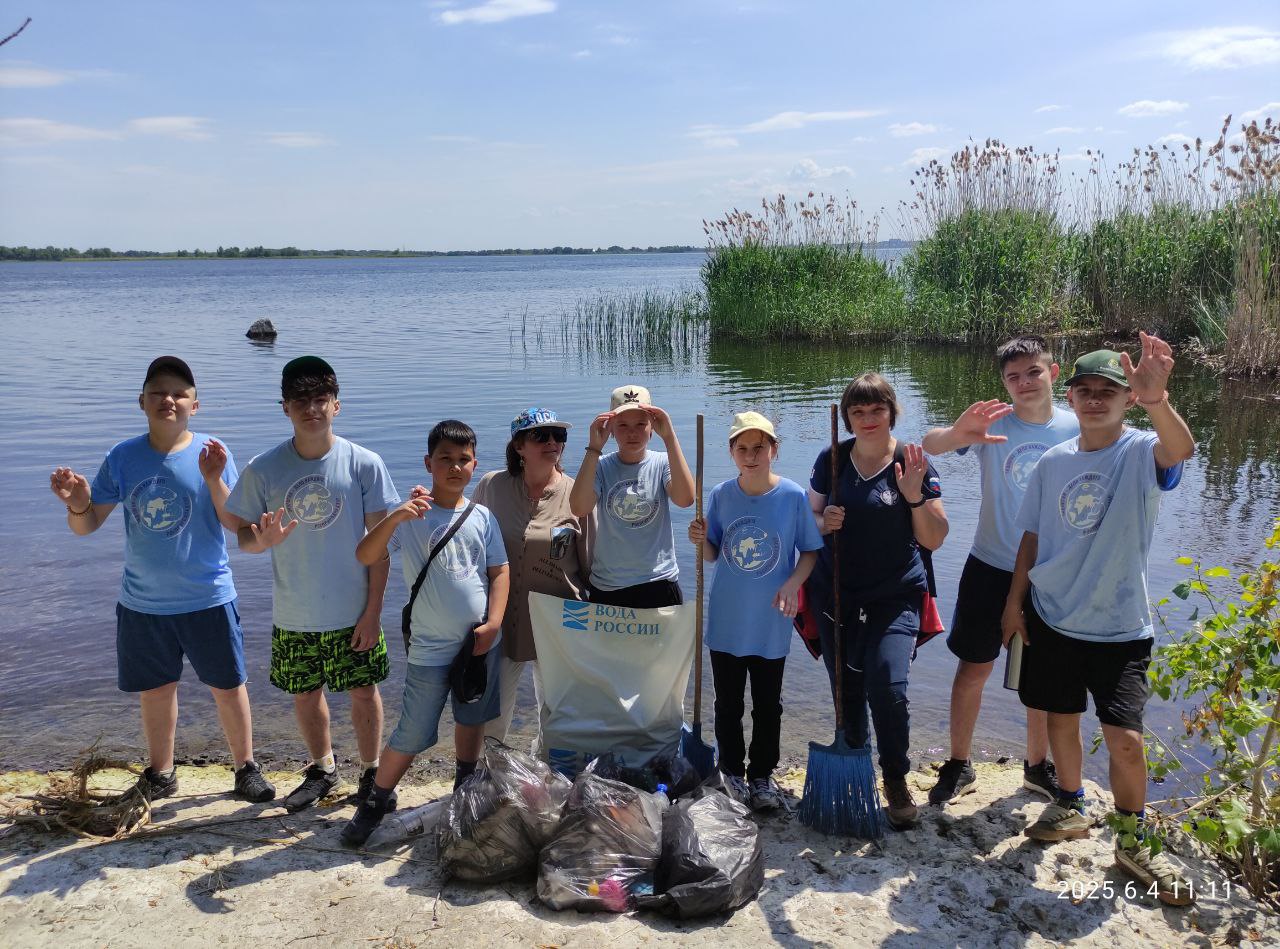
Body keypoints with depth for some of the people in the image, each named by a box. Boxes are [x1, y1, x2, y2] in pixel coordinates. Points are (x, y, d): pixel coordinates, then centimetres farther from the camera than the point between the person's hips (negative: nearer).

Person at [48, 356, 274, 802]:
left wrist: (214, 481, -30)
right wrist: (77, 505, -24)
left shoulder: (211, 453, -11)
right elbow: (86, 526, -2)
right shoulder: (123, 456, -4)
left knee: (227, 685, 8)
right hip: (142, 602, 2)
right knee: (156, 690, 17)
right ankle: (160, 772, 36)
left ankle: (246, 767, 26)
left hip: (207, 598, -2)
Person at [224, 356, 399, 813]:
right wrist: (261, 540, -24)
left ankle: (371, 771, 32)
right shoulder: (263, 470, -8)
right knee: (305, 692, 17)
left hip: (353, 612, -2)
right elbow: (243, 534, 1)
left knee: (363, 691, 10)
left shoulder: (365, 465, -11)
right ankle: (322, 769, 41)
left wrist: (373, 610, -8)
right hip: (294, 615, 2)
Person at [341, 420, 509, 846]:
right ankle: (375, 803, 17)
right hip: (431, 647, -3)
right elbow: (365, 556, -16)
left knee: (471, 720, 18)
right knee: (412, 735, -1)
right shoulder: (411, 517, -6)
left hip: (481, 642, 4)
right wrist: (395, 517, -31)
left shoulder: (483, 518, 3)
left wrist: (493, 622, -9)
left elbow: (500, 571, 4)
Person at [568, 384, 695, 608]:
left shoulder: (662, 463, -3)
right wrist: (594, 448, -23)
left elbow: (685, 499, -23)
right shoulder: (601, 466, -2)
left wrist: (669, 437, -26)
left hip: (659, 585, 0)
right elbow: (579, 508, -20)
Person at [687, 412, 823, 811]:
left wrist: (793, 582, -20)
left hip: (771, 624, -1)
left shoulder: (794, 496, -11)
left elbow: (811, 551, -3)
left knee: (768, 705, 12)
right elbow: (713, 555, 5)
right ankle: (732, 771, 31)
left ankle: (762, 775, 30)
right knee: (728, 703, 14)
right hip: (726, 620, 2)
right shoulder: (721, 495, -4)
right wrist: (701, 540, -17)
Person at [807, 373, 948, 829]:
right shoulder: (831, 459, 1)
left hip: (895, 596, -3)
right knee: (846, 690, 10)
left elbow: (935, 540, -5)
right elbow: (811, 518, 11)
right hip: (835, 594, 3)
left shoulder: (913, 463, -5)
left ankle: (896, 781, 7)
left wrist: (915, 496, -21)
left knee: (888, 689, -15)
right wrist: (823, 522, -12)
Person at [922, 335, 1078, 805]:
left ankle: (1037, 765, 34)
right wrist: (957, 433, -49)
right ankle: (959, 766, 23)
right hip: (991, 569, -2)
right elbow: (929, 444, -29)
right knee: (974, 669, 7)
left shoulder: (1077, 429, -6)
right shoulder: (993, 424, -12)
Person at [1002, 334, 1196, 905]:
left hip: (1120, 626, -3)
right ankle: (1070, 809, 39)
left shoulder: (1141, 452, -11)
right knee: (1061, 718, 15)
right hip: (1052, 617, 4)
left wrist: (1157, 401, -56)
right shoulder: (1053, 461, 1)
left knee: (1125, 739, -7)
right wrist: (1015, 600, 5)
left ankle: (1132, 843, 17)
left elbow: (1181, 449, -36)